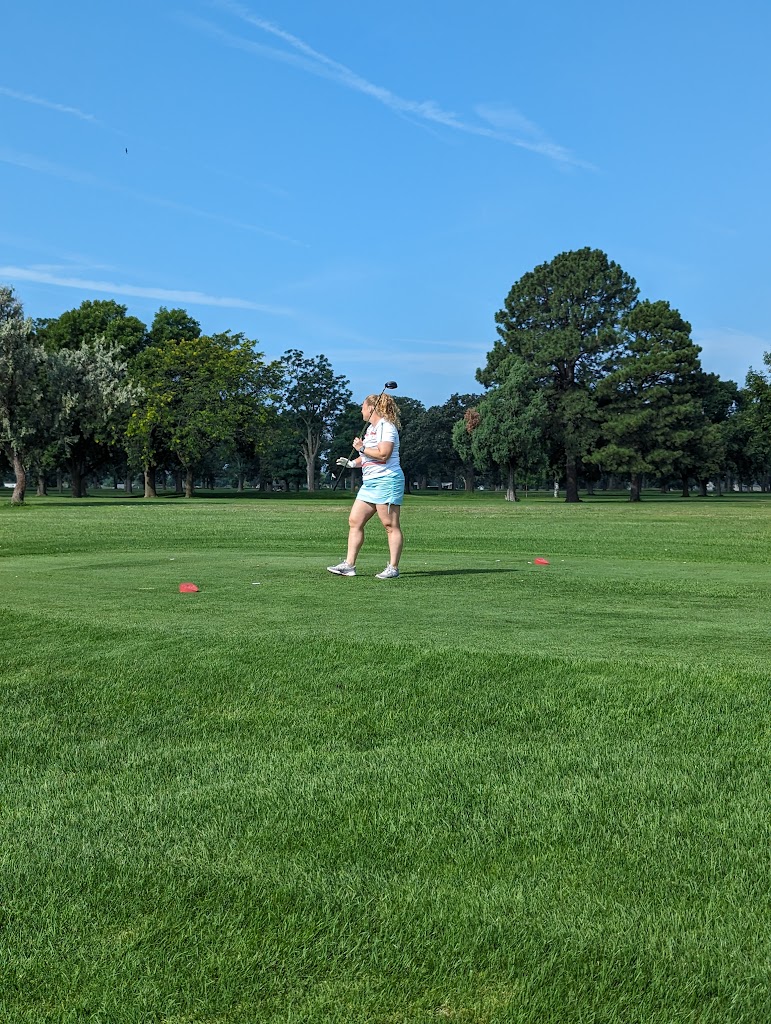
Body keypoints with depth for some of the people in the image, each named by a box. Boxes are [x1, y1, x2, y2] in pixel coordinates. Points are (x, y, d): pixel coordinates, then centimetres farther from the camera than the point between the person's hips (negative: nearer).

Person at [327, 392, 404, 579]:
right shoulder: (371, 428, 21)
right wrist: (351, 463, 15)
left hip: (387, 481, -10)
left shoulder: (387, 427, -9)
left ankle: (393, 568, -3)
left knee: (391, 525, -6)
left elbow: (383, 454, -22)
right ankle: (349, 564, 8)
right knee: (354, 522, 6)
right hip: (369, 483, 10)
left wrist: (361, 448, -12)